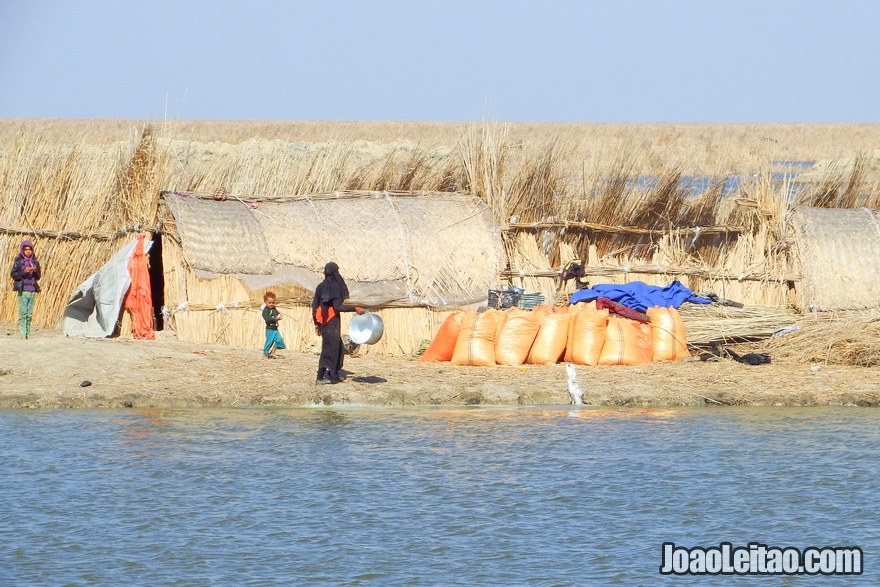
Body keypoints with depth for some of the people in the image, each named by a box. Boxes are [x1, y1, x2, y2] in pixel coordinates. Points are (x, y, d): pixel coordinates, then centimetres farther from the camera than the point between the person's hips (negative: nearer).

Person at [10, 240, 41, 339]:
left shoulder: (35, 261, 10)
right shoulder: (18, 261, 0)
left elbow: (38, 277, 13)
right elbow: (13, 274, -3)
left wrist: (36, 271, -9)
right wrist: (24, 272, -17)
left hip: (33, 290, 4)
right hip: (23, 290, -4)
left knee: (29, 314, 4)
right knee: (23, 313, -8)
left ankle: (28, 333, 9)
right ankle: (22, 334, -8)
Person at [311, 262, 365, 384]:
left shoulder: (320, 287, 8)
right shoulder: (335, 286, -13)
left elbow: (314, 306, 10)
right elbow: (337, 307, -20)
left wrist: (316, 324, 17)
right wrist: (355, 308, -17)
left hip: (323, 322, 7)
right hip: (333, 322, -7)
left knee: (337, 346, 21)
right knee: (330, 348, -2)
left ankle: (334, 374, 27)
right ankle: (320, 377, -5)